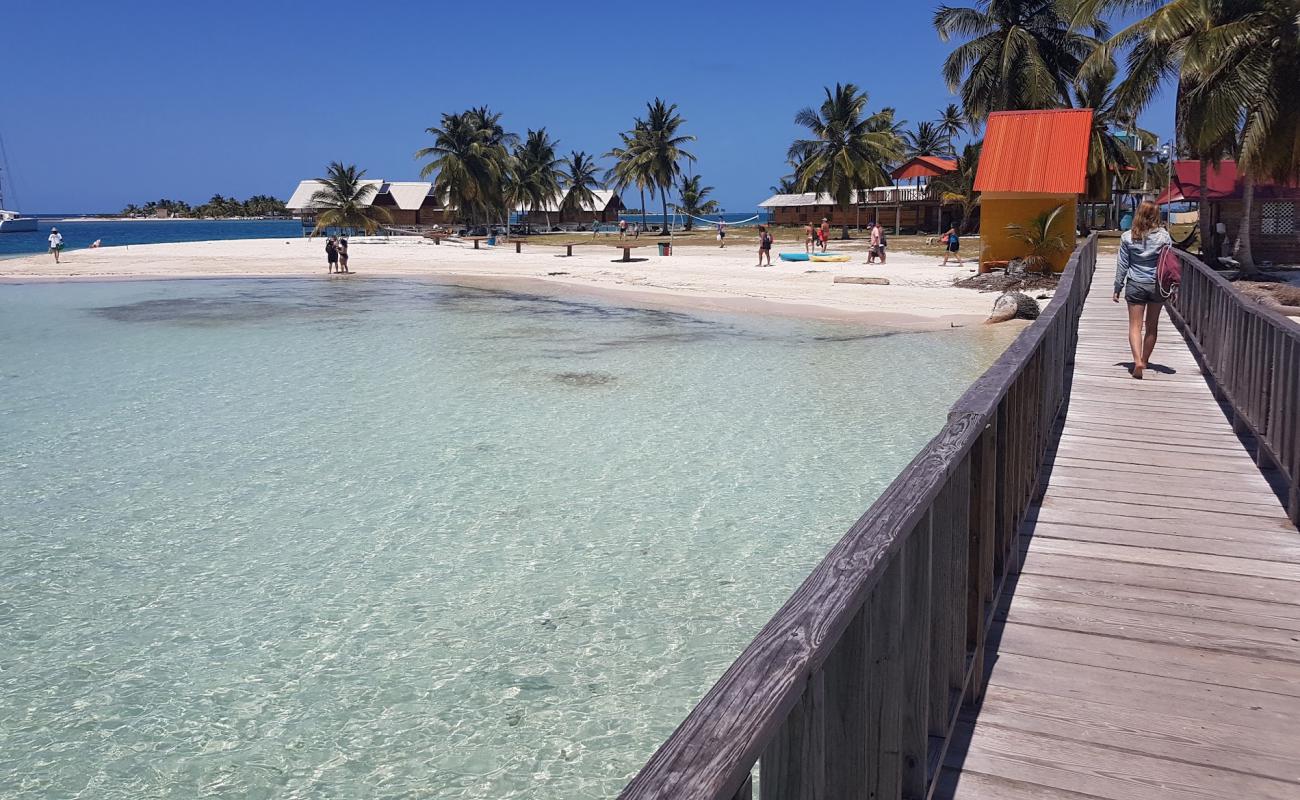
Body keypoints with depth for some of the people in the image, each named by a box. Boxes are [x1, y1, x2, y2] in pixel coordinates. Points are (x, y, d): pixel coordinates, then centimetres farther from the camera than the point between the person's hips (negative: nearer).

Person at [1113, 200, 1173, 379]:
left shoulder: (1127, 237, -6)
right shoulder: (1163, 236, -5)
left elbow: (1122, 264, -1)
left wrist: (1117, 288, 6)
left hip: (1135, 285, -1)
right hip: (1157, 285, 1)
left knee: (1135, 326, 1)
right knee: (1151, 326, 15)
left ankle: (1138, 361, -18)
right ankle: (1145, 360, 27)